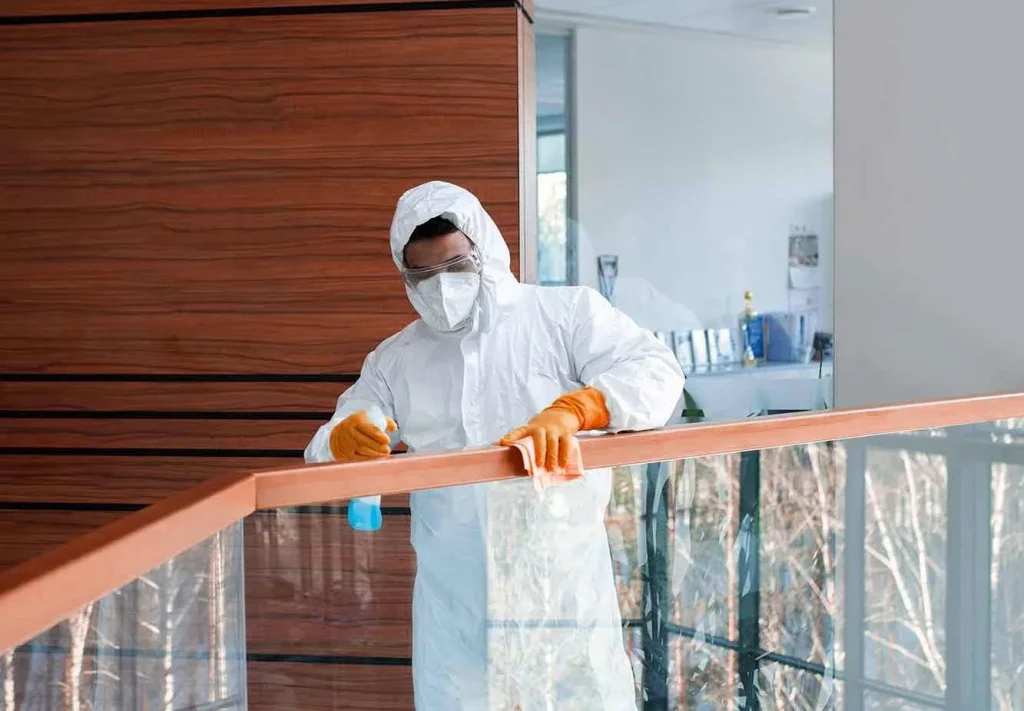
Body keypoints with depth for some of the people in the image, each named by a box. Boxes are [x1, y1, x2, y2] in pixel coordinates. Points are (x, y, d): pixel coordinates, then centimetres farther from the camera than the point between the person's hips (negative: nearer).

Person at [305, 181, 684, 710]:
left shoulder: (568, 313, 2)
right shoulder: (393, 360, 12)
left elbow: (656, 372, -9)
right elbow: (321, 454, 9)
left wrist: (572, 409, -29)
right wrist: (346, 438, -17)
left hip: (561, 588, -2)